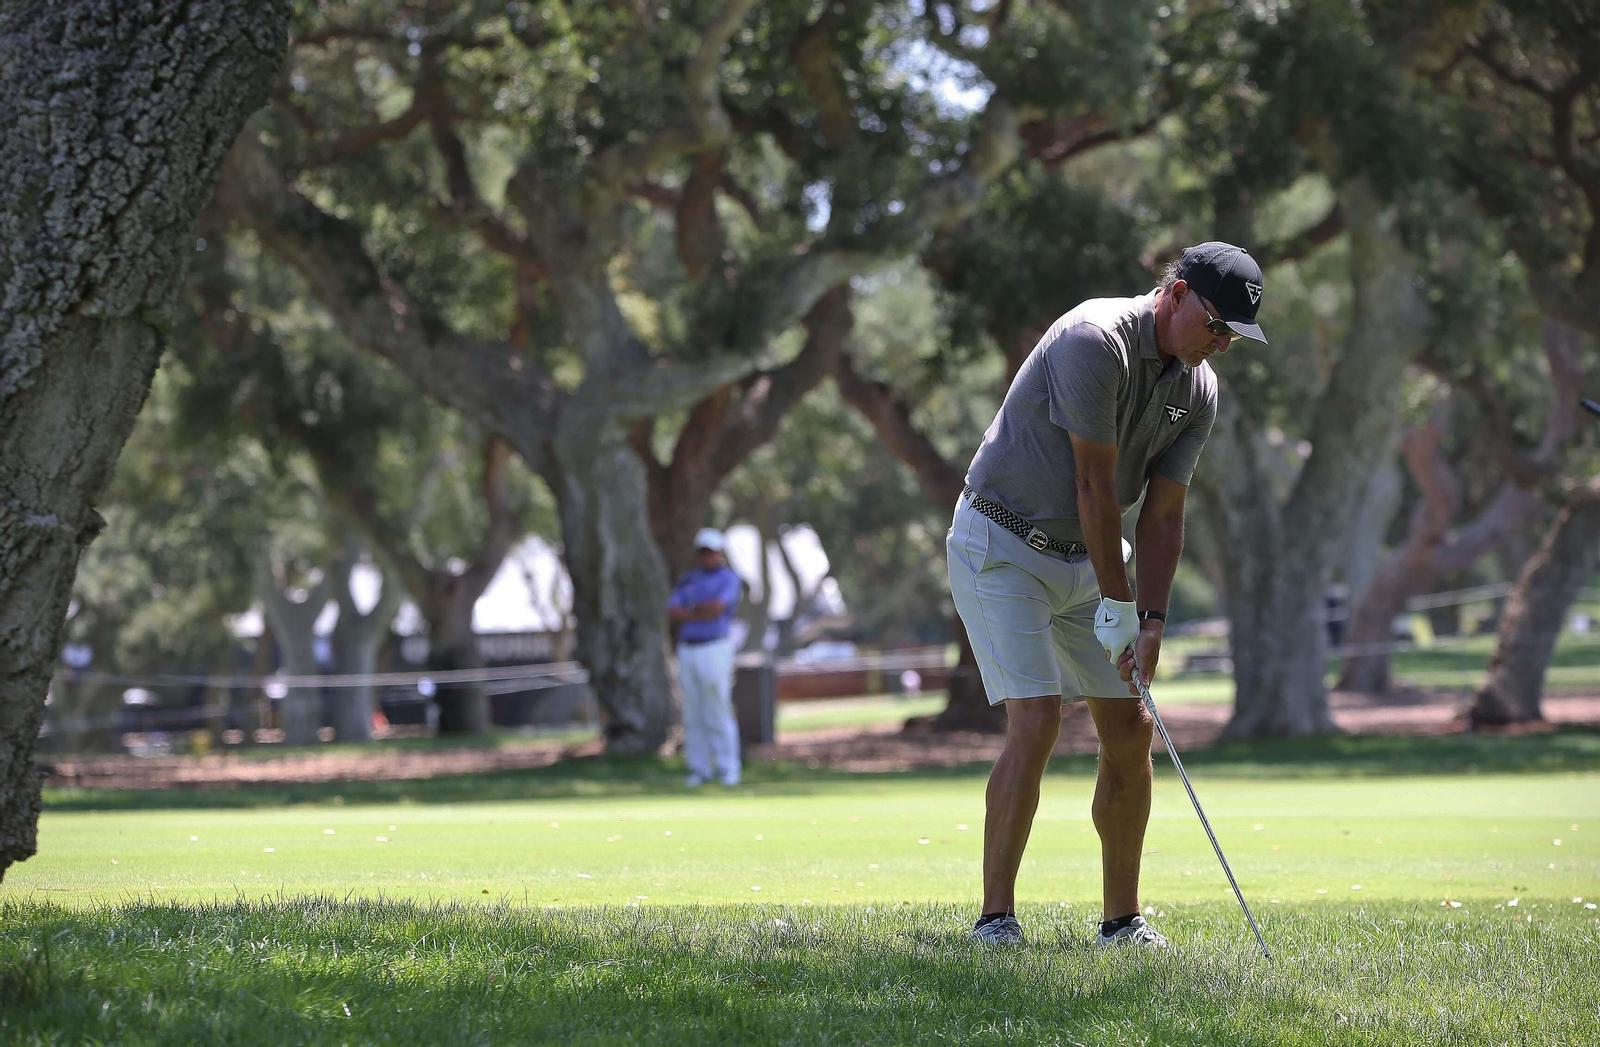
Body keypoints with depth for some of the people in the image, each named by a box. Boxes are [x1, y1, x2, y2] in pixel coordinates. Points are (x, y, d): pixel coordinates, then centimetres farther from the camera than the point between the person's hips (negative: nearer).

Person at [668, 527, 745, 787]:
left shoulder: (729, 579, 1)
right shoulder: (688, 580, 17)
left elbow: (717, 607, -16)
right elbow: (673, 612, 3)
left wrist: (691, 609, -1)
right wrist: (702, 614, -10)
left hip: (715, 649, -5)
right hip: (687, 651, 5)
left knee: (718, 712, -8)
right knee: (693, 714, 4)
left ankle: (727, 769, -5)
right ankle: (699, 768, 8)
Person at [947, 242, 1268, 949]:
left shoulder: (1198, 389, 0)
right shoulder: (1096, 341, -25)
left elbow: (1163, 513, 0)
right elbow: (1094, 485, -23)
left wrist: (1151, 621, -10)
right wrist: (1117, 604, -19)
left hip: (1086, 558, 8)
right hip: (1002, 546, -8)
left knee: (1129, 730, 4)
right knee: (1036, 722, -18)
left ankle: (1123, 919, 13)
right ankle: (995, 919, -14)